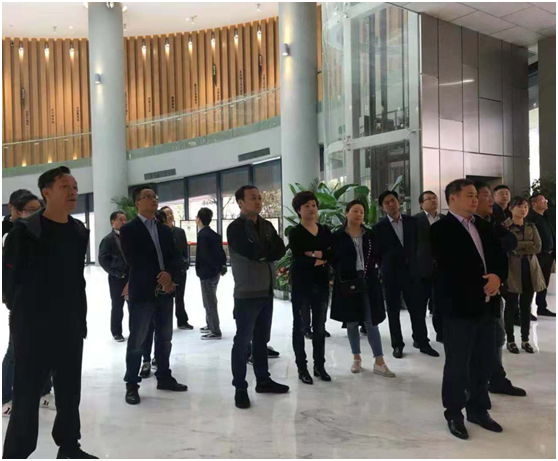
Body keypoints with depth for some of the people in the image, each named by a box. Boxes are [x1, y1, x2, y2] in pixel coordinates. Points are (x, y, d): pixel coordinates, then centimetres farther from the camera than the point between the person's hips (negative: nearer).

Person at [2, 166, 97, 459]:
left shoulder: (80, 233, 6)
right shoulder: (25, 232, -9)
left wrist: (81, 316, 9)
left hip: (71, 324, 5)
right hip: (32, 326, -5)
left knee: (70, 389, 13)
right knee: (27, 391, 1)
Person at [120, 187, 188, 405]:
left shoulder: (165, 229, 14)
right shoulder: (129, 229, -3)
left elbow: (175, 257, 7)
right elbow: (134, 261, -13)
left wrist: (169, 274, -14)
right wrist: (158, 280, -15)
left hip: (165, 291, 6)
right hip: (142, 292, -5)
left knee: (164, 338, 13)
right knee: (137, 341, 1)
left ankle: (164, 377, 26)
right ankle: (132, 385, 12)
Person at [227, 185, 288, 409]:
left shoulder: (267, 225, 12)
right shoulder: (235, 228, -9)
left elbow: (280, 250, 0)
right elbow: (253, 252, -21)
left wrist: (262, 250, -13)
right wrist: (269, 248, -4)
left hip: (267, 291, 6)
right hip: (247, 293, -6)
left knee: (262, 339, 15)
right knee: (242, 341, 1)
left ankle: (263, 380, 27)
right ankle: (240, 388, 10)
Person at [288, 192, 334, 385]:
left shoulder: (325, 231, 10)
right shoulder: (295, 233, -4)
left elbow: (333, 253, -2)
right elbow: (298, 258, -16)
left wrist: (315, 254, -17)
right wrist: (321, 260, -9)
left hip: (321, 283, 4)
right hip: (301, 283, -4)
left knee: (320, 326, 10)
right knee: (300, 325, 2)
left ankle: (319, 366, 20)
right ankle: (302, 368, 11)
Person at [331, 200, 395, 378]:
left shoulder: (370, 235, 8)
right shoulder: (338, 236, 0)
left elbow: (375, 256, 10)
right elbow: (333, 260, 1)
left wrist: (370, 273, -2)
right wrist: (343, 275, -7)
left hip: (368, 282, 1)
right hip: (347, 283, -1)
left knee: (372, 322, 0)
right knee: (351, 322, 8)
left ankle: (379, 362, 3)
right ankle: (357, 358, 21)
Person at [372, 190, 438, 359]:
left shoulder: (411, 221, 2)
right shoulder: (379, 227, -7)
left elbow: (416, 243, 12)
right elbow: (376, 252, -1)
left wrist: (411, 261, 10)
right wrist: (385, 268, 3)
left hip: (410, 271, 2)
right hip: (391, 274, -2)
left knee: (417, 308, 5)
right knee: (393, 311, 7)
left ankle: (422, 342, 18)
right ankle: (397, 344, 18)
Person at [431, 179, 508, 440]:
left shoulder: (483, 227, 15)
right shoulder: (441, 229, -8)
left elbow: (500, 256, 13)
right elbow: (449, 268, -15)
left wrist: (497, 277, -8)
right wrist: (483, 284, -9)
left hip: (486, 305, 7)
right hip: (460, 306, -7)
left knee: (484, 363, 15)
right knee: (457, 365, 5)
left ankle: (478, 410, 31)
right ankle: (454, 414, 21)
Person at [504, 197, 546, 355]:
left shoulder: (532, 227, 11)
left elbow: (538, 247, -4)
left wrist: (519, 246, -11)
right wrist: (528, 245, -16)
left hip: (530, 270, 4)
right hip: (512, 270, -4)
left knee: (526, 306, 10)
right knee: (511, 306, 2)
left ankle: (525, 340, 19)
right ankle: (510, 340, 12)